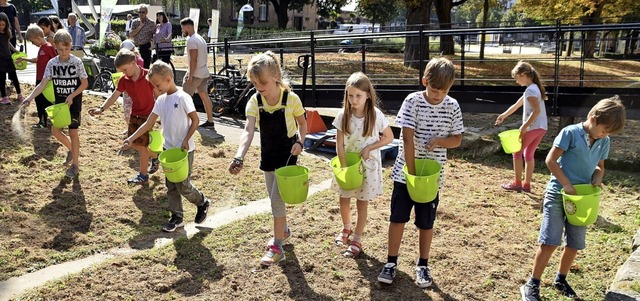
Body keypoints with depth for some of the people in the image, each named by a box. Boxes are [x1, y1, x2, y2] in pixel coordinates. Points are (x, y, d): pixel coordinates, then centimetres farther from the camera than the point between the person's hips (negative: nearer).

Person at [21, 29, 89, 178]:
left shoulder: (77, 62, -14)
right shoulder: (52, 63, -5)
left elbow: (85, 83, -9)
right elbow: (43, 84, -8)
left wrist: (71, 96, -20)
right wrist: (30, 97, -22)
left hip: (74, 102, -4)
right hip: (59, 102, 4)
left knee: (73, 132, 1)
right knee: (55, 130, 7)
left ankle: (75, 164, 13)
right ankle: (71, 149, 35)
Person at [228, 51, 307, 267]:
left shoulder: (291, 99, -18)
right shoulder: (254, 102, -12)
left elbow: (302, 123, -2)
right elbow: (248, 130, -25)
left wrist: (300, 142, -20)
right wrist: (239, 156, -40)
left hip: (287, 155, -4)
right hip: (267, 155, 4)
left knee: (276, 198, -7)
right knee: (275, 198, 17)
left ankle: (277, 246, 4)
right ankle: (283, 230, 42)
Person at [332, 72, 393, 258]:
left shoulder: (376, 115, -17)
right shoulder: (343, 115, -13)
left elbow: (389, 137, -5)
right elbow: (340, 145, -9)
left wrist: (369, 148, -17)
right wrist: (344, 167, -13)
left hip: (368, 164, -2)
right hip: (348, 163, 2)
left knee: (362, 204, 7)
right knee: (344, 200, 12)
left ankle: (357, 240, 22)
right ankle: (346, 228, 41)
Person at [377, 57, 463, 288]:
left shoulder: (452, 106, -3)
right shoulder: (413, 101, -12)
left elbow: (457, 139, 4)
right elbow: (407, 139, -17)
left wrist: (440, 140, -18)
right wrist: (412, 172, -20)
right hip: (405, 171, -1)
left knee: (426, 222, 11)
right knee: (397, 217, 6)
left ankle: (423, 265, 26)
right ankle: (391, 262, 20)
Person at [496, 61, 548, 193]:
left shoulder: (530, 90, -14)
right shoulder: (534, 88, 17)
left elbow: (537, 110, -24)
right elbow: (516, 105, 26)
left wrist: (525, 126, -23)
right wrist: (504, 115, 34)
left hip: (532, 127, -9)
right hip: (541, 128, 9)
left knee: (517, 152, 4)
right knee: (528, 154, 15)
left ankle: (517, 183, 9)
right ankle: (526, 184, 18)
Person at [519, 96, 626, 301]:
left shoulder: (604, 142, 5)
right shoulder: (570, 132, -13)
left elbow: (599, 166, 17)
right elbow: (551, 160, -14)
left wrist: (597, 179, -5)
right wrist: (566, 184, -17)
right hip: (558, 193, -6)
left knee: (575, 244, 11)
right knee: (550, 242, -8)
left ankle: (560, 280, 31)